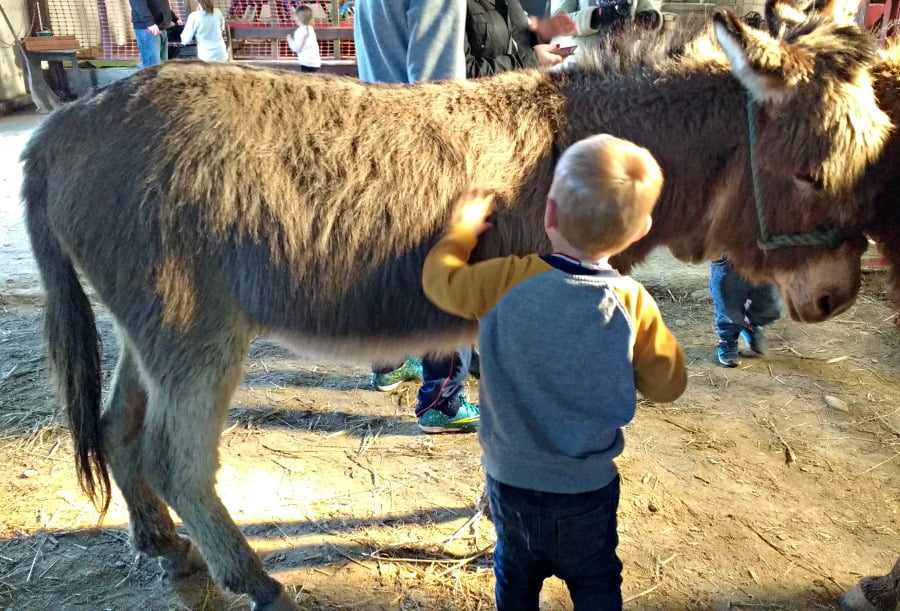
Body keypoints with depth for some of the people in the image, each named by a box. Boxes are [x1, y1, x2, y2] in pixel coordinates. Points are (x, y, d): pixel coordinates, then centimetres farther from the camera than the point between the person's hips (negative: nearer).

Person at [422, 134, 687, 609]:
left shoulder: (504, 283, -21)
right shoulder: (634, 304, -18)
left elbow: (439, 277, -3)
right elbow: (668, 384, -5)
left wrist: (464, 228, 13)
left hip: (510, 478, 1)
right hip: (589, 486, 0)